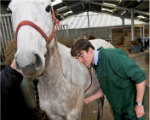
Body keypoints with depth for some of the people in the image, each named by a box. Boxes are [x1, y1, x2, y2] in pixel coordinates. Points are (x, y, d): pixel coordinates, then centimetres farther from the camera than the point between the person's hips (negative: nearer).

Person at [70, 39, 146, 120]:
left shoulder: (111, 56, -27)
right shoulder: (96, 65, -1)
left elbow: (140, 76, -24)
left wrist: (139, 104, -18)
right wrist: (86, 100, 5)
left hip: (131, 105, -7)